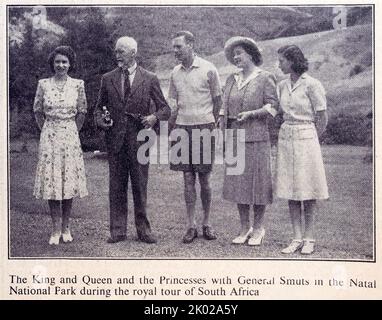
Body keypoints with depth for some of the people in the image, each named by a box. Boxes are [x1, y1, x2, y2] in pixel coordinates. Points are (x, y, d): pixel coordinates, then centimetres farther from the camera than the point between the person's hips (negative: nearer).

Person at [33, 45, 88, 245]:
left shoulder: (77, 84, 2)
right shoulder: (43, 84, 2)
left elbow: (82, 112, 9)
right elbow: (38, 111, 10)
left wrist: (72, 132, 6)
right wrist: (47, 131, 6)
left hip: (70, 136, 0)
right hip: (49, 137, 0)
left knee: (69, 180, 3)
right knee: (51, 181, -1)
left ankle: (66, 228, 14)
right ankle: (56, 229, 7)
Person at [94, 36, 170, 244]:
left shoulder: (149, 79, 4)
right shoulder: (108, 79, 10)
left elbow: (165, 108, 6)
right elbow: (99, 107, 17)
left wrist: (154, 117, -15)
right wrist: (101, 120, -4)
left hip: (139, 139, -2)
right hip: (115, 139, 2)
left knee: (140, 186, 5)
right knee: (116, 187, 5)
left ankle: (143, 230, 15)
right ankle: (117, 231, 13)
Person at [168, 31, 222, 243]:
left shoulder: (208, 69, -4)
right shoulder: (175, 73, 8)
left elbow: (218, 100, 3)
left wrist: (209, 124, 6)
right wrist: (171, 124, 6)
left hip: (204, 128, -3)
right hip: (182, 128, 4)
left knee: (204, 178, 2)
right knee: (188, 178, 3)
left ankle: (207, 224, 15)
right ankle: (191, 225, 9)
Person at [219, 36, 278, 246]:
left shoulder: (265, 78, -1)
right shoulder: (232, 79, 16)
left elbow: (272, 106, -5)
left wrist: (251, 113, -17)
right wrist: (222, 121, 1)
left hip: (256, 137, -5)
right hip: (234, 137, 5)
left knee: (257, 181, 0)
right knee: (237, 183, 7)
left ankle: (258, 228, 13)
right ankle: (244, 228, 17)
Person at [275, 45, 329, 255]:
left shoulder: (311, 85, -8)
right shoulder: (282, 85, 9)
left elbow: (322, 118, -4)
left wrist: (310, 140, 2)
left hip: (306, 137, -6)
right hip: (285, 137, 6)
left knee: (308, 189, 1)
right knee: (290, 190, 5)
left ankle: (309, 238, 10)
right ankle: (297, 238, 11)